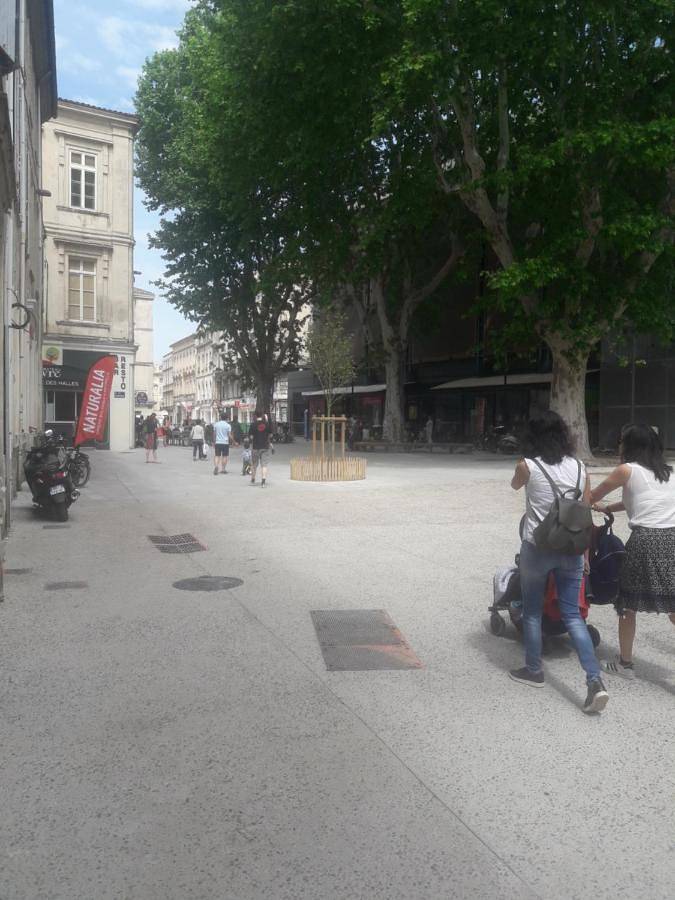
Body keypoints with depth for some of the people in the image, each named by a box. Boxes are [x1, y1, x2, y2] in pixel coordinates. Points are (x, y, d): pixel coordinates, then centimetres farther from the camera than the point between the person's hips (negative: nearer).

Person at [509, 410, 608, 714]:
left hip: (537, 548, -3)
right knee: (572, 614, 8)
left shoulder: (527, 466, -9)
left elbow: (515, 486, 15)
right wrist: (585, 552, 14)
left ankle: (533, 671, 26)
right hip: (571, 549, 3)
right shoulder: (579, 468, 1)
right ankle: (595, 680, -2)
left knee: (532, 612, 14)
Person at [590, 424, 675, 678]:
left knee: (627, 604, 12)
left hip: (646, 540, -5)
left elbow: (592, 497, 12)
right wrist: (607, 508, 41)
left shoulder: (627, 470, 1)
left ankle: (625, 663, 23)